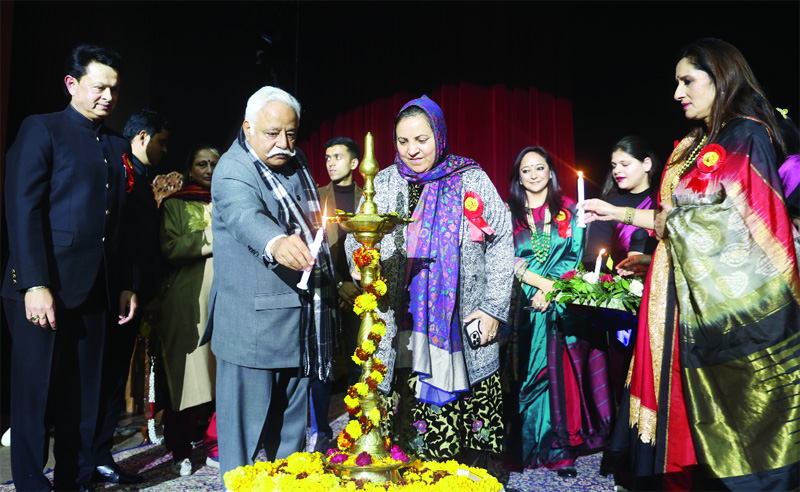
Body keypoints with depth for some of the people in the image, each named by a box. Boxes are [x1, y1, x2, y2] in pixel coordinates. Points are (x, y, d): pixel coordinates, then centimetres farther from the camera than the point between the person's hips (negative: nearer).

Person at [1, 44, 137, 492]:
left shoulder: (119, 146, 15)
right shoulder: (42, 130, 0)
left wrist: (127, 284, 11)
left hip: (95, 292, 5)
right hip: (44, 288, -5)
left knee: (84, 399, 11)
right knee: (36, 398, 4)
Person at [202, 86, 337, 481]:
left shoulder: (296, 162, 11)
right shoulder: (234, 170, -14)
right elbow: (246, 217, -36)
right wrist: (276, 243, -57)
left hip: (299, 317, 8)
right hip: (253, 322, -7)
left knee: (290, 423, 19)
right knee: (247, 418, 1)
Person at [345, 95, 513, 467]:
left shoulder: (472, 181, 4)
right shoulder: (384, 184, 10)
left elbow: (501, 244, 5)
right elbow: (357, 241, 13)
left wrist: (493, 308, -2)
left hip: (463, 329, -1)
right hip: (403, 332, 1)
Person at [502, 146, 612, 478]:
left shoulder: (568, 210, 8)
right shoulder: (509, 212, 7)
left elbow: (574, 257, 2)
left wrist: (551, 290, -11)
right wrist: (542, 282, -12)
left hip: (560, 305, 0)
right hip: (522, 306, 0)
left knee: (559, 372, -1)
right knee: (526, 374, 1)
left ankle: (558, 449, 9)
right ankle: (524, 447, 12)